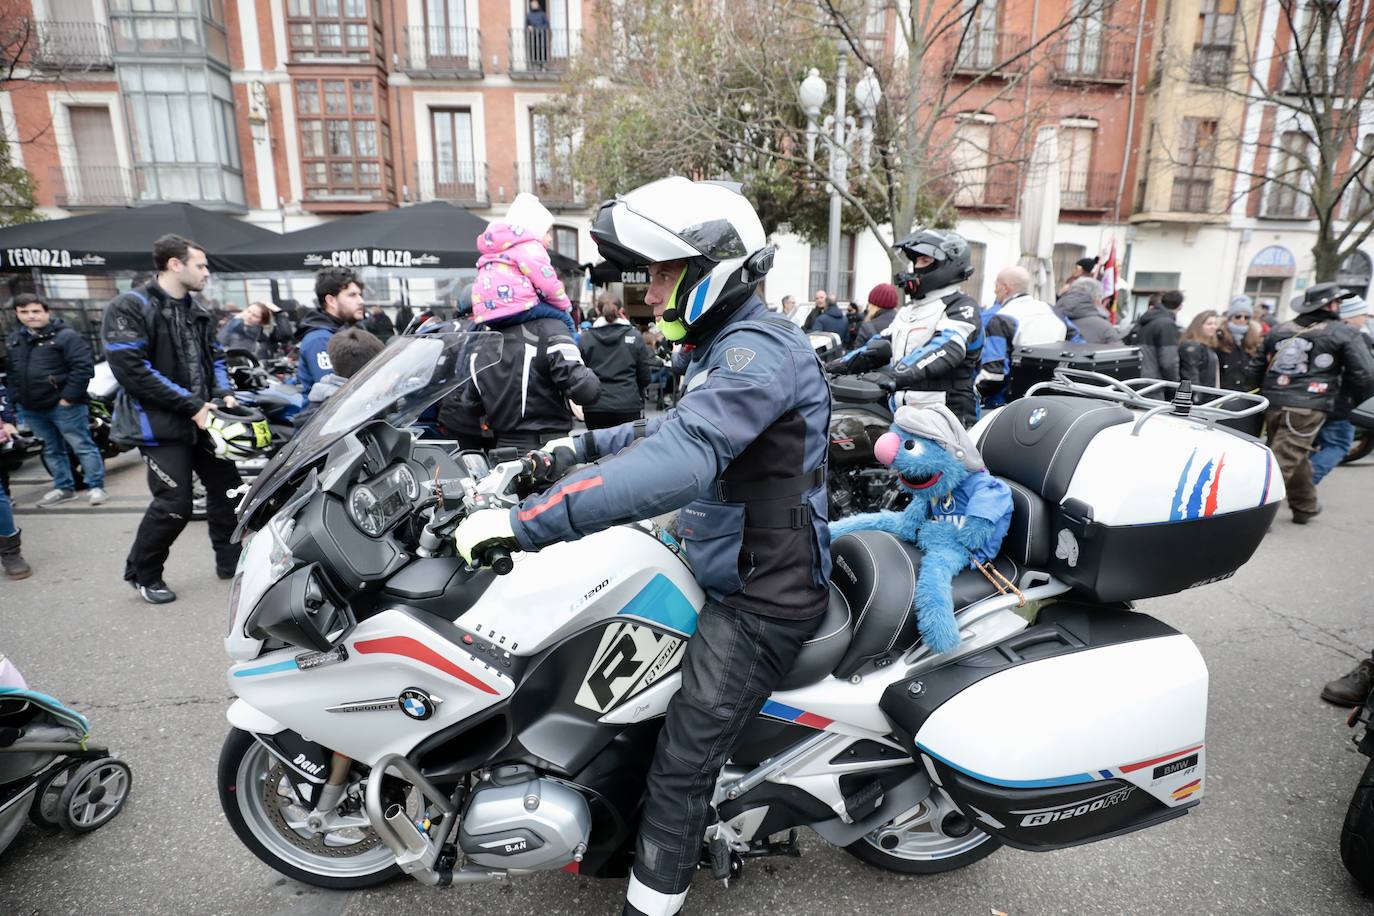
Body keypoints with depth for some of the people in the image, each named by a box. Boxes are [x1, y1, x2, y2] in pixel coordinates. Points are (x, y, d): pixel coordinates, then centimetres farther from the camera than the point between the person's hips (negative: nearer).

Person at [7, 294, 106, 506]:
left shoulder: (67, 336, -10)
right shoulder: (15, 340, 14)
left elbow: (83, 367, -17)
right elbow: (10, 373, 22)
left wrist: (69, 397, -19)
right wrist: (16, 397, 9)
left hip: (64, 405, -8)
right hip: (31, 409, 8)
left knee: (83, 447, -2)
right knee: (51, 450, 15)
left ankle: (97, 486, 4)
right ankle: (64, 487, 25)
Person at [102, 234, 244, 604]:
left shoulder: (198, 312, 11)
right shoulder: (129, 307, -12)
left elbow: (215, 357, 19)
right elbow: (131, 369, -20)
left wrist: (223, 393, -1)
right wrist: (191, 404, -21)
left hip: (202, 417, 7)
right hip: (160, 423, -7)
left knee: (227, 487, 10)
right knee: (174, 506, -6)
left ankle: (229, 561, 25)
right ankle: (142, 574, 16)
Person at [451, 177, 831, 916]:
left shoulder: (758, 351, -23)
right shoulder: (729, 344, 11)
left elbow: (678, 462, -39)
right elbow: (676, 429, 24)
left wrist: (525, 522, -39)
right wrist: (585, 445, 15)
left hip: (760, 599, -10)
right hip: (722, 574, 11)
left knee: (680, 767, -4)